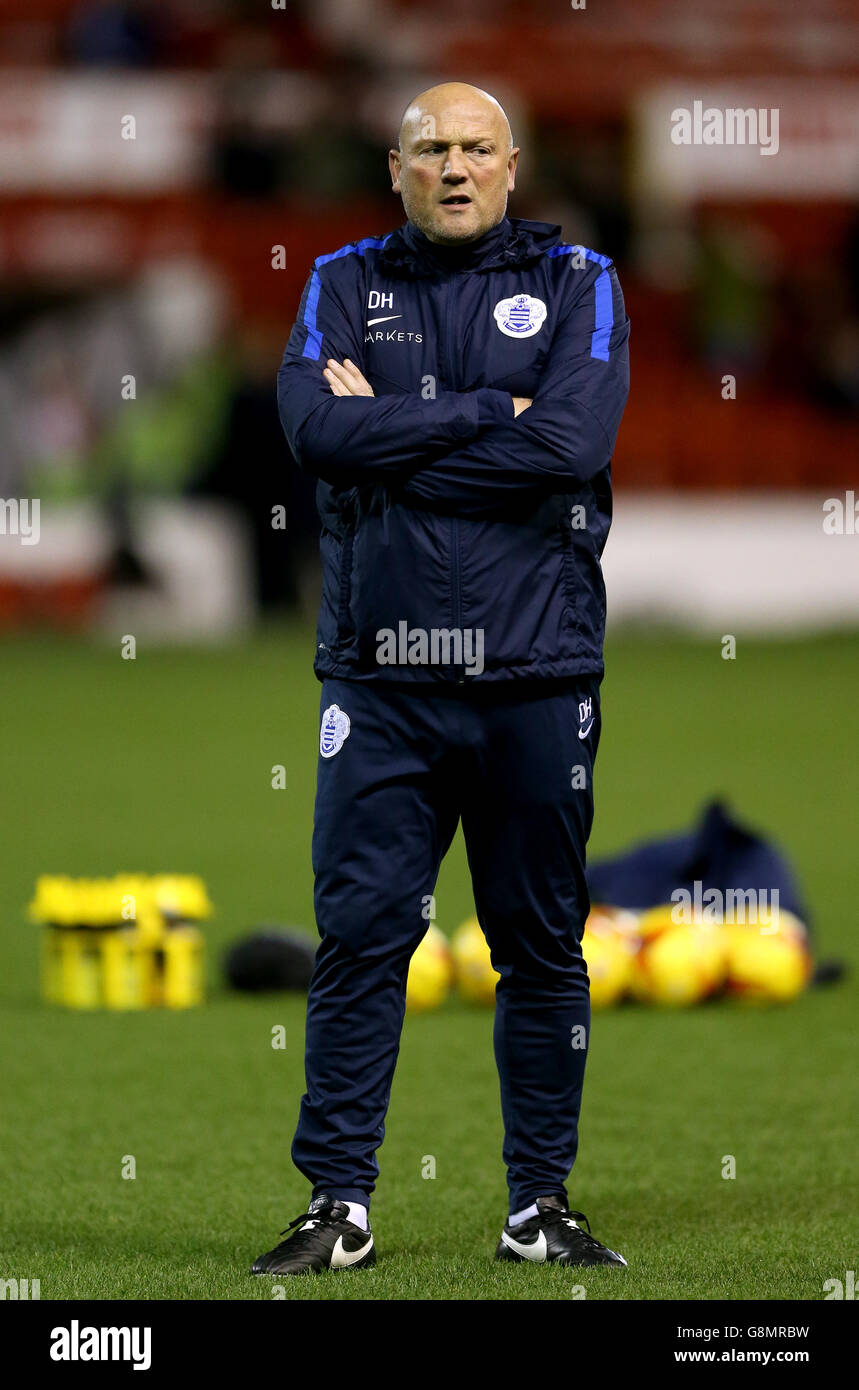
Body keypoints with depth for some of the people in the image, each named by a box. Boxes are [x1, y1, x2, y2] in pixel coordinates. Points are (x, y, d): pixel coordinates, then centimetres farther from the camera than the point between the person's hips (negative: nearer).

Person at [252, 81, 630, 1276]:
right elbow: (317, 429, -9)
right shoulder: (344, 285, 9)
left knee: (544, 943, 5)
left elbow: (571, 446, -12)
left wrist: (391, 436, -9)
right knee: (360, 935, -3)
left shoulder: (576, 285, 5)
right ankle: (339, 1208, 2)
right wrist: (485, 413, -11)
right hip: (381, 675, 0)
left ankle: (541, 1203, 14)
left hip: (536, 674, 0)